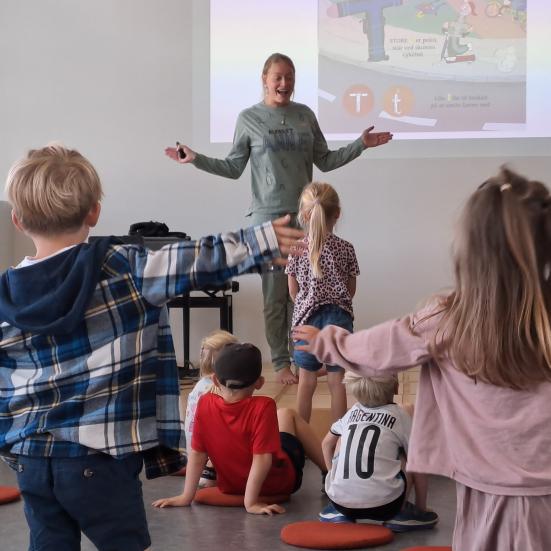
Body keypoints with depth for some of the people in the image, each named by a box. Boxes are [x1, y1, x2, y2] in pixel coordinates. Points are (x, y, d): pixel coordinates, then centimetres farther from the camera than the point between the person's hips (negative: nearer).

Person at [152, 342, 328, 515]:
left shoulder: (205, 404, -19)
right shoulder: (262, 407, -29)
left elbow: (197, 454, -13)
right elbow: (262, 458, -32)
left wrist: (186, 496, -7)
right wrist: (251, 502, -26)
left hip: (231, 487, 4)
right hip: (280, 483, -4)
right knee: (288, 415, 23)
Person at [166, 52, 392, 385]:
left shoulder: (305, 115, 8)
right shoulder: (249, 119, 2)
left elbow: (325, 161, 13)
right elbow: (233, 168, 6)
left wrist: (361, 144, 7)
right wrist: (196, 160, -4)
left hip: (305, 214, 3)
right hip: (269, 215, -2)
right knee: (275, 293, 1)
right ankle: (281, 362, 10)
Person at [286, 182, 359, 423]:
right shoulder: (345, 249, -2)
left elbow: (293, 290, 4)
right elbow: (351, 290, 6)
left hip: (307, 316, 0)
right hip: (339, 317, 0)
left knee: (306, 381, 11)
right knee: (337, 381, 7)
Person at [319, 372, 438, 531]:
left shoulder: (353, 411, 17)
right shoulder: (399, 415, 7)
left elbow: (327, 443, 31)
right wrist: (421, 508, 19)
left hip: (340, 500, 3)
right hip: (382, 505, -3)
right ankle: (401, 513, 10)